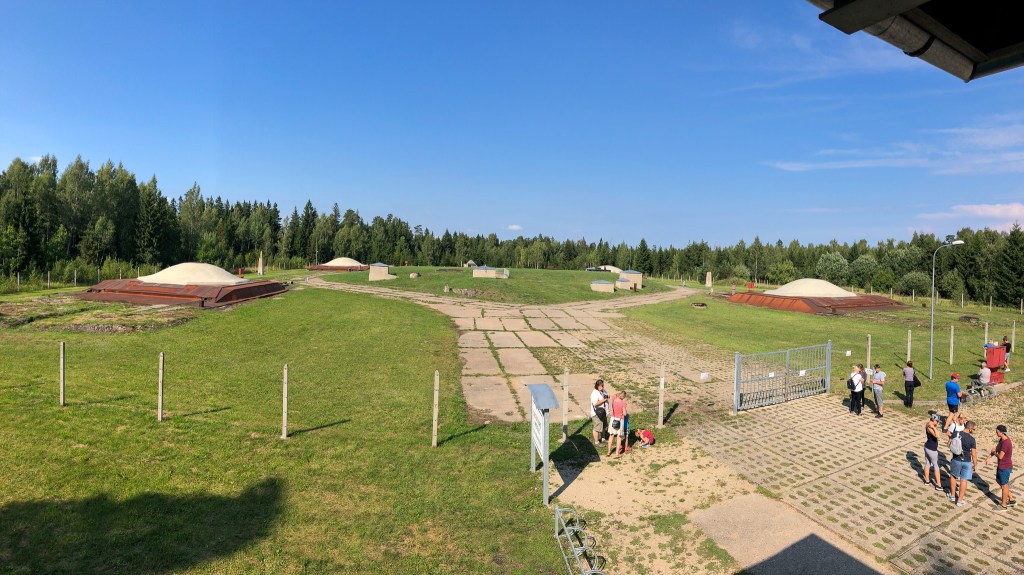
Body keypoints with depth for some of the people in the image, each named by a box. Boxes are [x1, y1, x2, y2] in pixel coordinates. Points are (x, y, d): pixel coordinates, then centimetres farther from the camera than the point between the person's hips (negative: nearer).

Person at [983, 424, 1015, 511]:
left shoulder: (1006, 443, -29)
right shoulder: (1002, 439, 0)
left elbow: (1000, 456, -25)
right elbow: (995, 449, 9)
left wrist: (994, 452, -5)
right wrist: (988, 458, 6)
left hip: (1005, 468, -9)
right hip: (1001, 466, 9)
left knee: (1004, 485, 5)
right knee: (998, 481, 23)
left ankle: (1003, 505, 20)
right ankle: (1011, 499, 35)